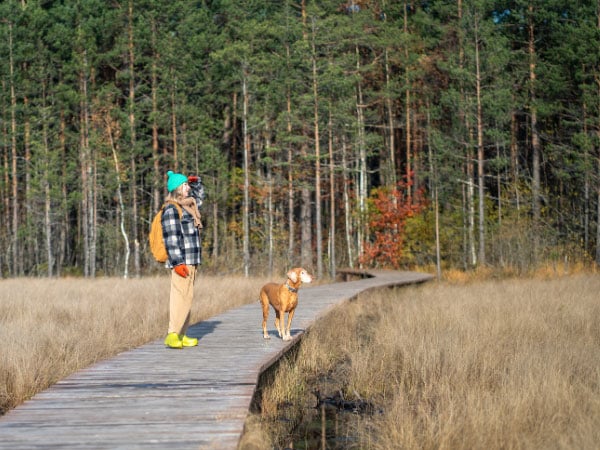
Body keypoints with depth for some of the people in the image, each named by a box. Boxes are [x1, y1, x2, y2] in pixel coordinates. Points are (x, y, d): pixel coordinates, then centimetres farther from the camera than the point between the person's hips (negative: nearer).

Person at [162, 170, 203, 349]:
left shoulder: (186, 206, 18)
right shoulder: (171, 210, -11)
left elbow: (199, 198, 44)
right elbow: (171, 238, -19)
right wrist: (177, 262, -24)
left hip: (191, 261, 10)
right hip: (181, 261, -10)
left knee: (187, 298, 9)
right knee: (180, 296, -17)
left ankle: (181, 335, 10)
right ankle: (172, 335, -22)